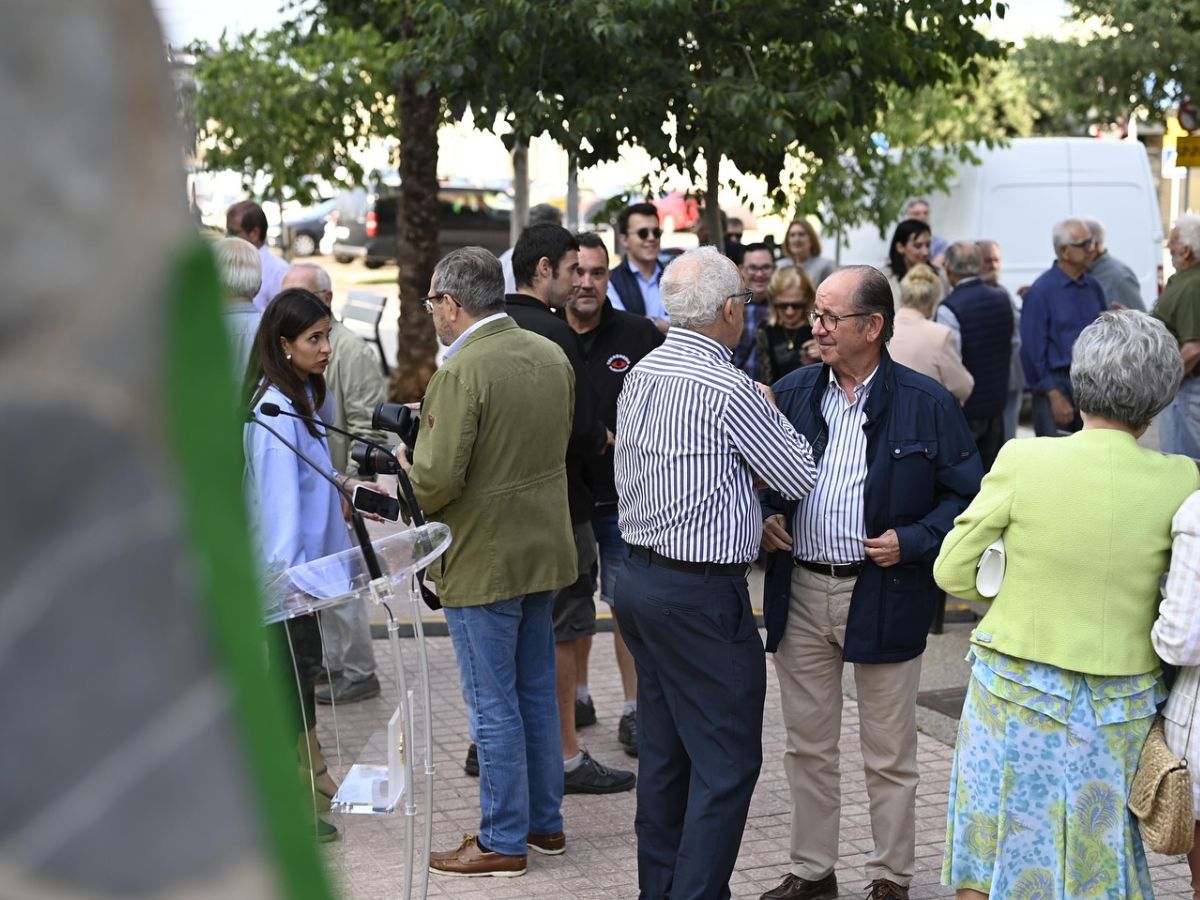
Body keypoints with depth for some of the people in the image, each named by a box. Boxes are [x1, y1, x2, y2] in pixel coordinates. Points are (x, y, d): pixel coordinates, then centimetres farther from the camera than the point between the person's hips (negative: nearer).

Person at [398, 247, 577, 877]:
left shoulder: (462, 372, -21)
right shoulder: (552, 356, 5)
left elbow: (438, 480, -24)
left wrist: (398, 483, -3)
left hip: (483, 560, -8)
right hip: (543, 551, 8)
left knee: (493, 706, 1)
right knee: (537, 693, 17)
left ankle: (503, 841, 10)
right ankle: (544, 822, 27)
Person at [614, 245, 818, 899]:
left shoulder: (641, 374, 7)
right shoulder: (729, 390, -18)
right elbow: (800, 476, -8)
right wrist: (770, 415, 9)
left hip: (639, 572, 9)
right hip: (701, 594, -9)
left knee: (663, 752, 16)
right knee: (726, 761, -2)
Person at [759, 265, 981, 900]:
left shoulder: (926, 404, -7)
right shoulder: (791, 393, 5)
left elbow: (967, 495, -4)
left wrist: (913, 541, -15)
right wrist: (765, 519, -2)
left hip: (884, 596, -4)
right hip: (800, 592, 4)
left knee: (888, 754, 7)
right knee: (807, 747, 14)